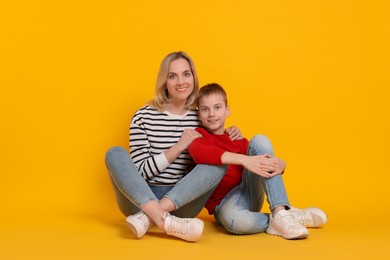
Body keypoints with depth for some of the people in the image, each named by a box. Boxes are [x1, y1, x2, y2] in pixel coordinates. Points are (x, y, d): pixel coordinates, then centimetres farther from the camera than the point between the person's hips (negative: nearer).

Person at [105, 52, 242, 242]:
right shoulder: (144, 117, -3)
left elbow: (208, 162, 19)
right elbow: (139, 171, -8)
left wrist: (227, 138, 0)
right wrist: (179, 146, -17)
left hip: (182, 202, 2)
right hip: (140, 199, -2)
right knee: (115, 153, -24)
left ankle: (147, 217, -32)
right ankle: (163, 219, -44)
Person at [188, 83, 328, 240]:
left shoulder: (239, 142, 13)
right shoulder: (198, 136, -1)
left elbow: (268, 160, 5)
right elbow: (198, 152, -26)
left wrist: (280, 164, -22)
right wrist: (243, 159, -37)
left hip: (250, 195, 5)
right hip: (224, 204, -5)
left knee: (259, 141, -15)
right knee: (232, 219, -43)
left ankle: (280, 212, -24)